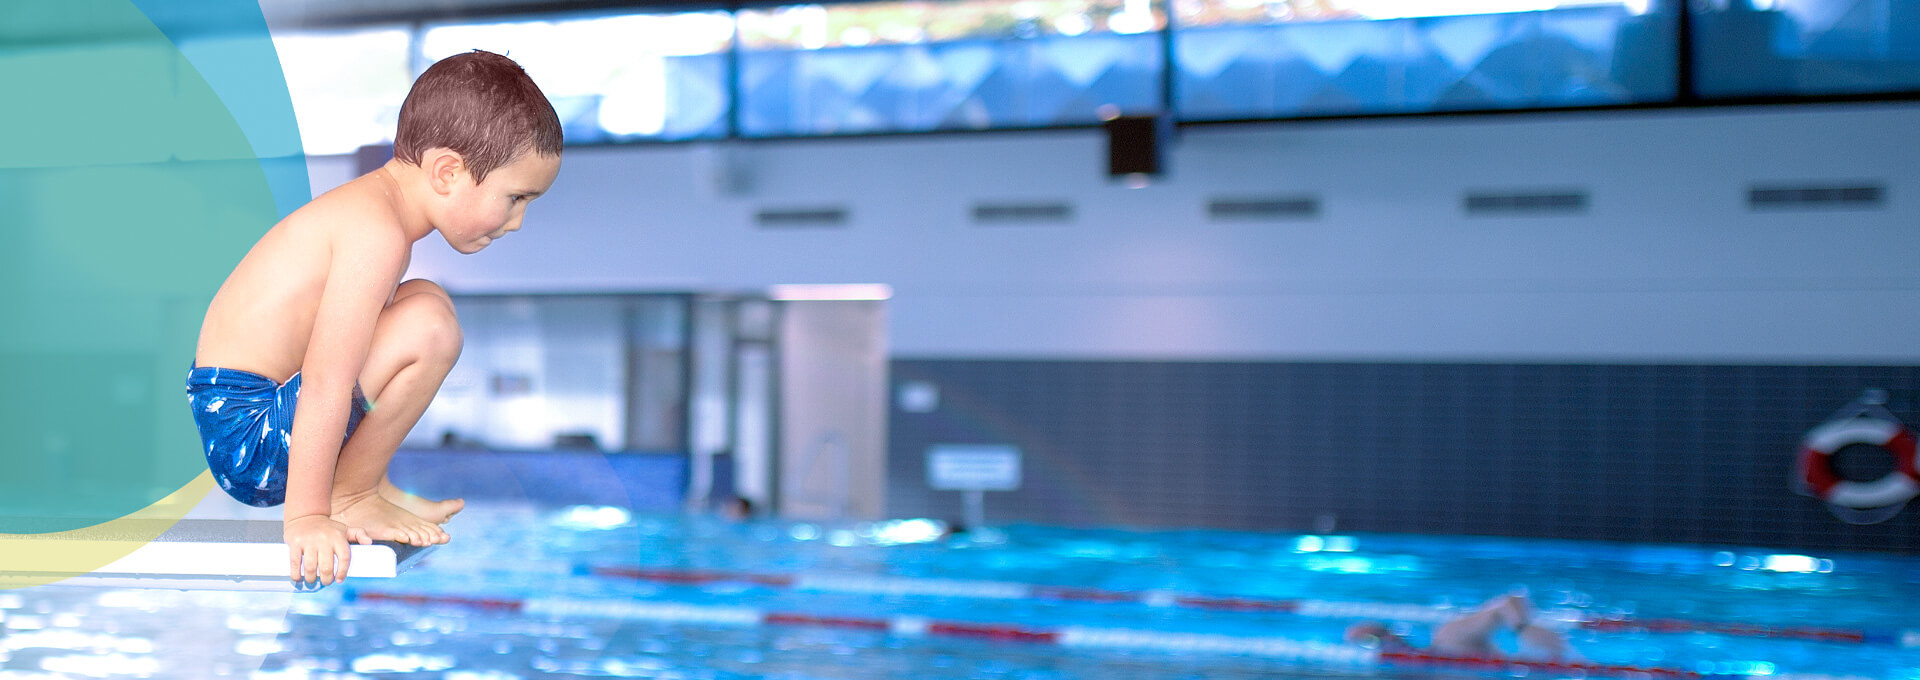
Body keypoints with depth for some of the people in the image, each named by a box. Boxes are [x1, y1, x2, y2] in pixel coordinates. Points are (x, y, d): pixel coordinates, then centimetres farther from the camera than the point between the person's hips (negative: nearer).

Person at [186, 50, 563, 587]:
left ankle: (363, 482, 14)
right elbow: (326, 381, -28)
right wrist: (305, 518, -27)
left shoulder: (369, 203, 12)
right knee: (429, 325, -24)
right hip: (248, 436, -10)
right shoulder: (378, 234, -22)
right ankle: (348, 495, -8)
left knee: (414, 303, 21)